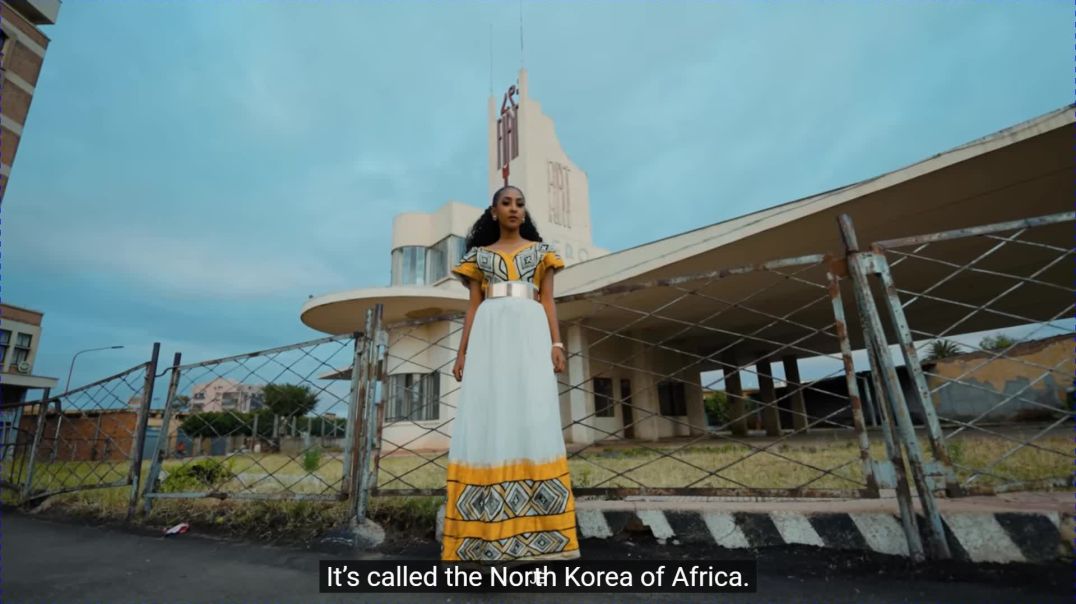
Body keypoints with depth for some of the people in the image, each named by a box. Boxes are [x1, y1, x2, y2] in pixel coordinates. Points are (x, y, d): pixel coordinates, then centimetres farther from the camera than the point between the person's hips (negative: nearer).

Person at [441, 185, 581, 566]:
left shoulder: (540, 250, 18)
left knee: (534, 418, -11)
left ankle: (532, 530, -7)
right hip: (490, 335, 1)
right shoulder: (479, 254, 18)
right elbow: (473, 306, 13)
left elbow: (547, 301, 10)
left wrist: (557, 343, -4)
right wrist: (462, 352, 4)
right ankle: (487, 535, -4)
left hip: (530, 333, 0)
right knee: (486, 419, -8)